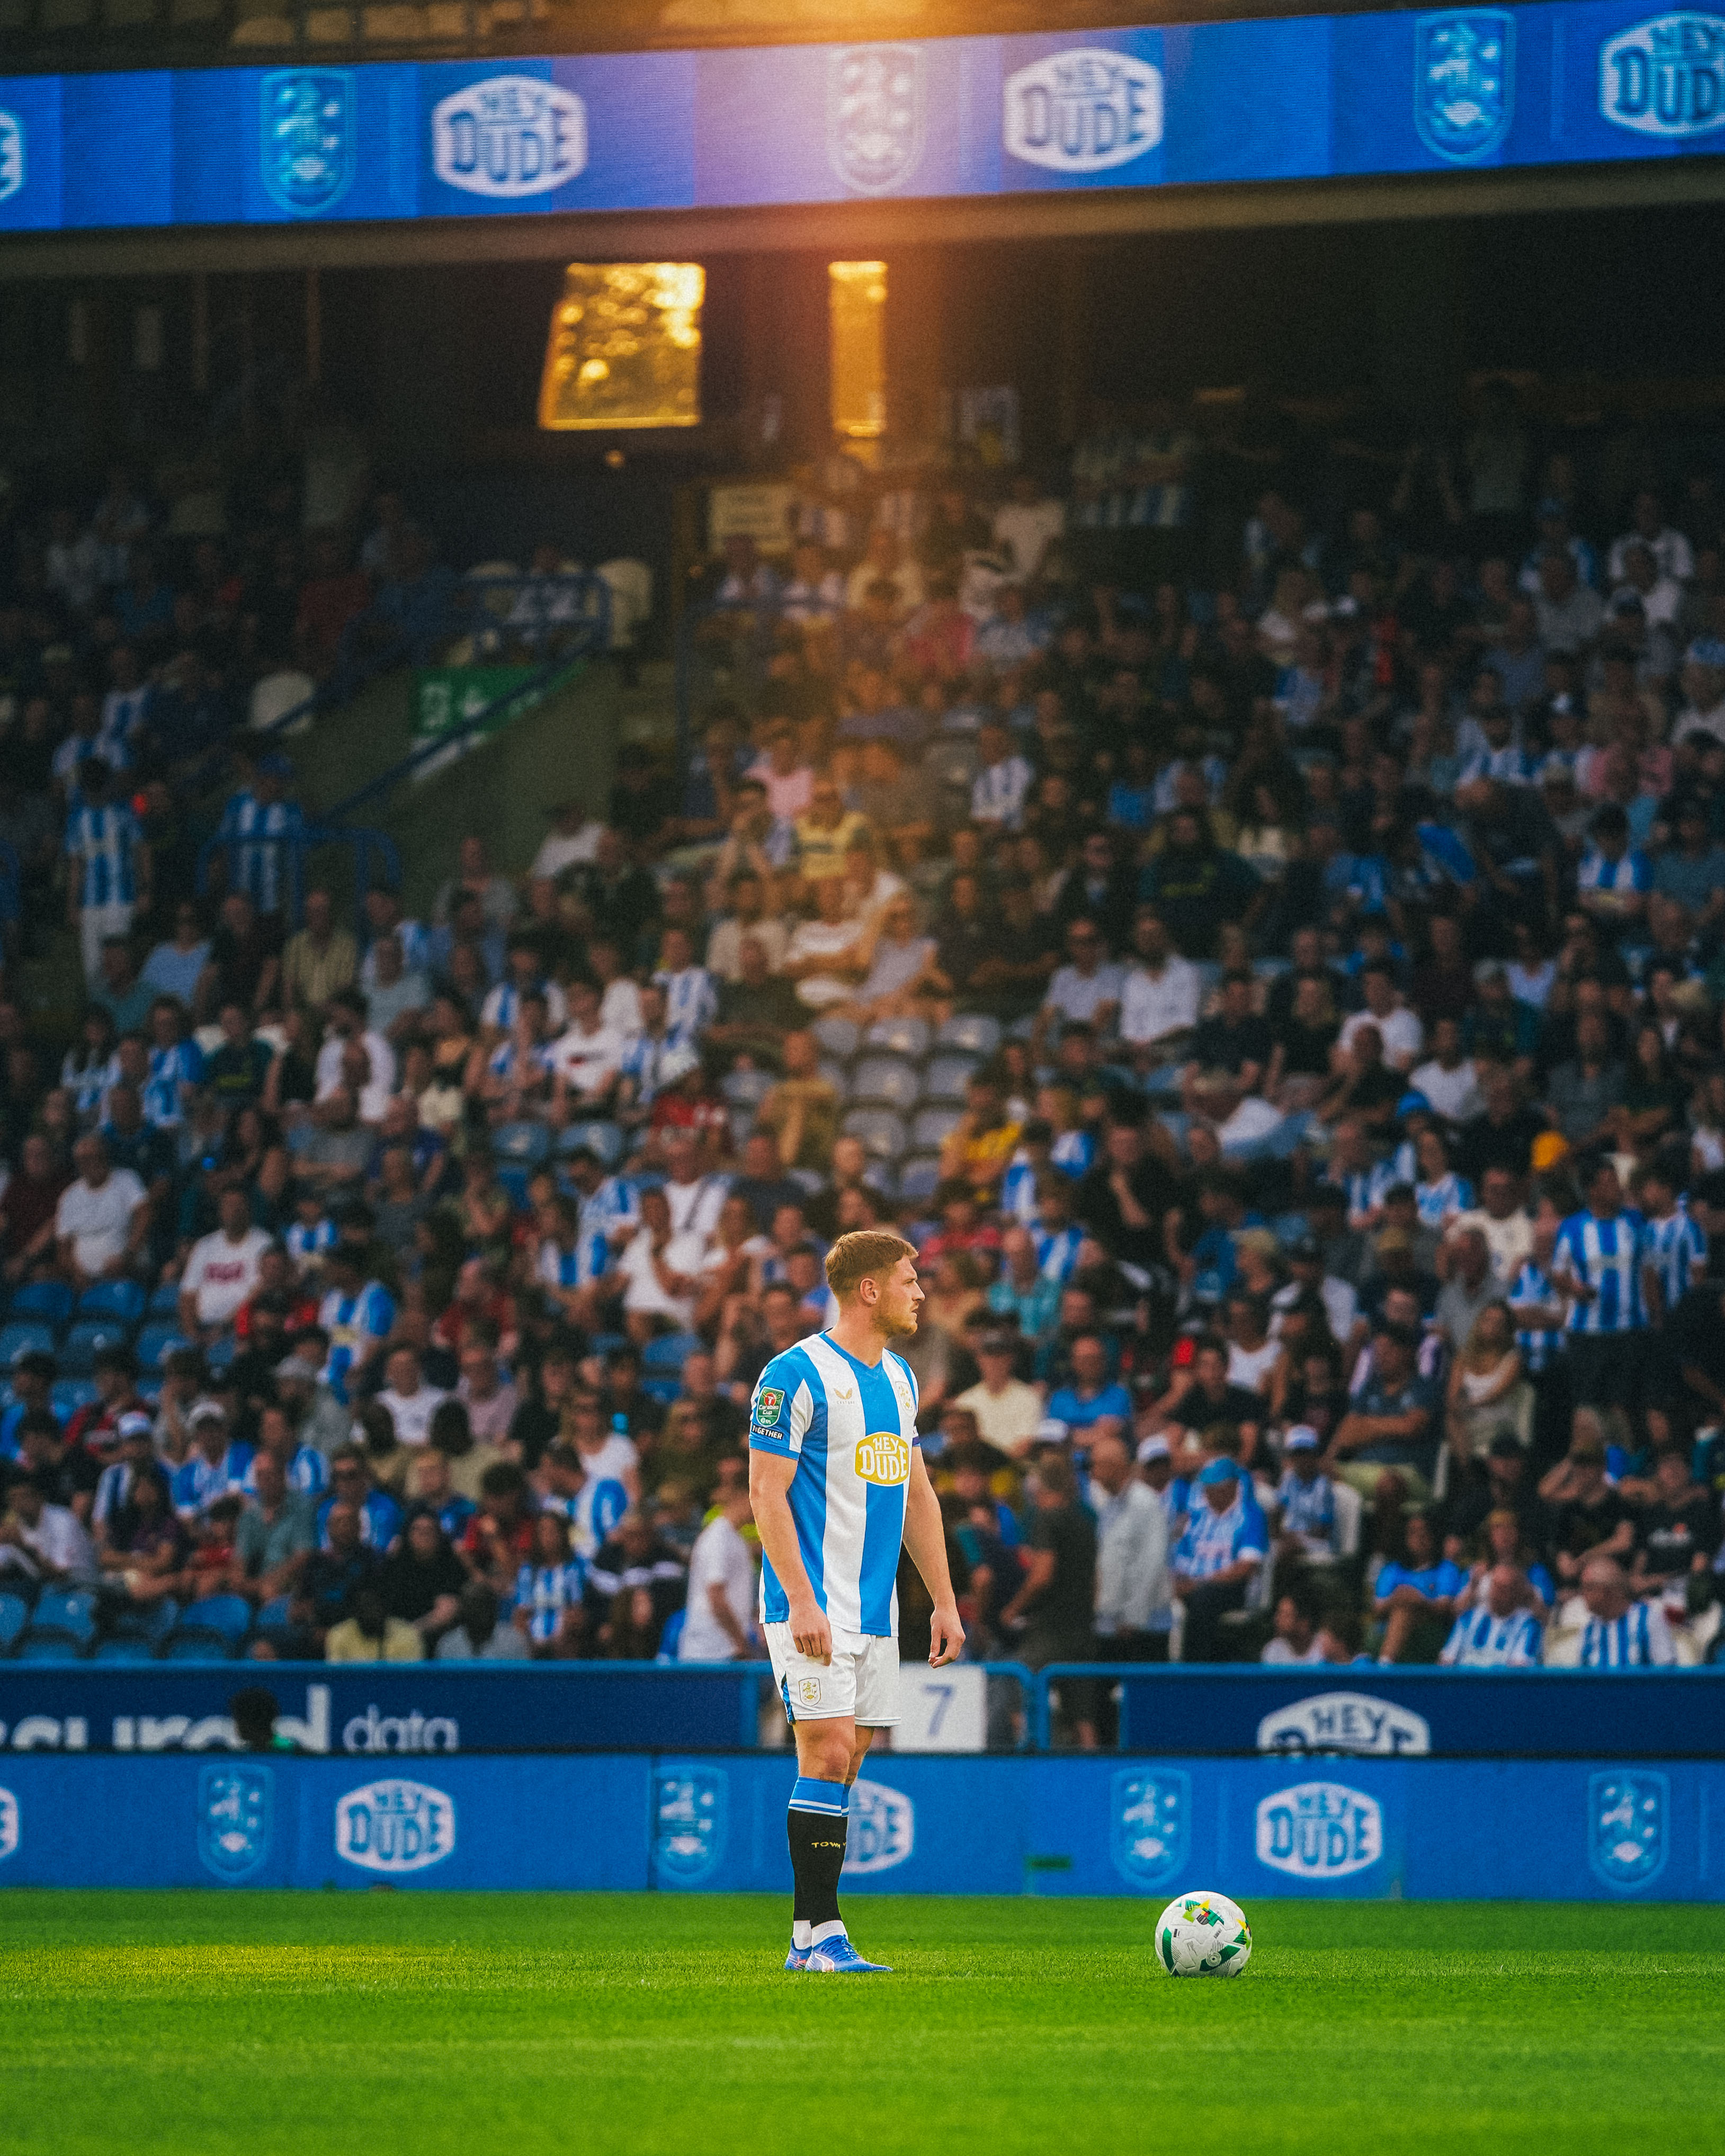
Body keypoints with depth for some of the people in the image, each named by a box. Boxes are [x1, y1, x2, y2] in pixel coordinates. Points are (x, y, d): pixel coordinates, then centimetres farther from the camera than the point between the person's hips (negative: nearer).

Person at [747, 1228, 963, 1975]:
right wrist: (801, 1601, -20)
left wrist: (944, 1601, 16)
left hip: (876, 1607, 8)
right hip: (815, 1606, -8)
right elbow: (767, 1492, -13)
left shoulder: (899, 1379, 15)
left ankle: (816, 1939, 8)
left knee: (845, 1764, 5)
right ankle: (817, 1934, -12)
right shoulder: (797, 1374, -10)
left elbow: (917, 1495, 21)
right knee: (829, 1752, -14)